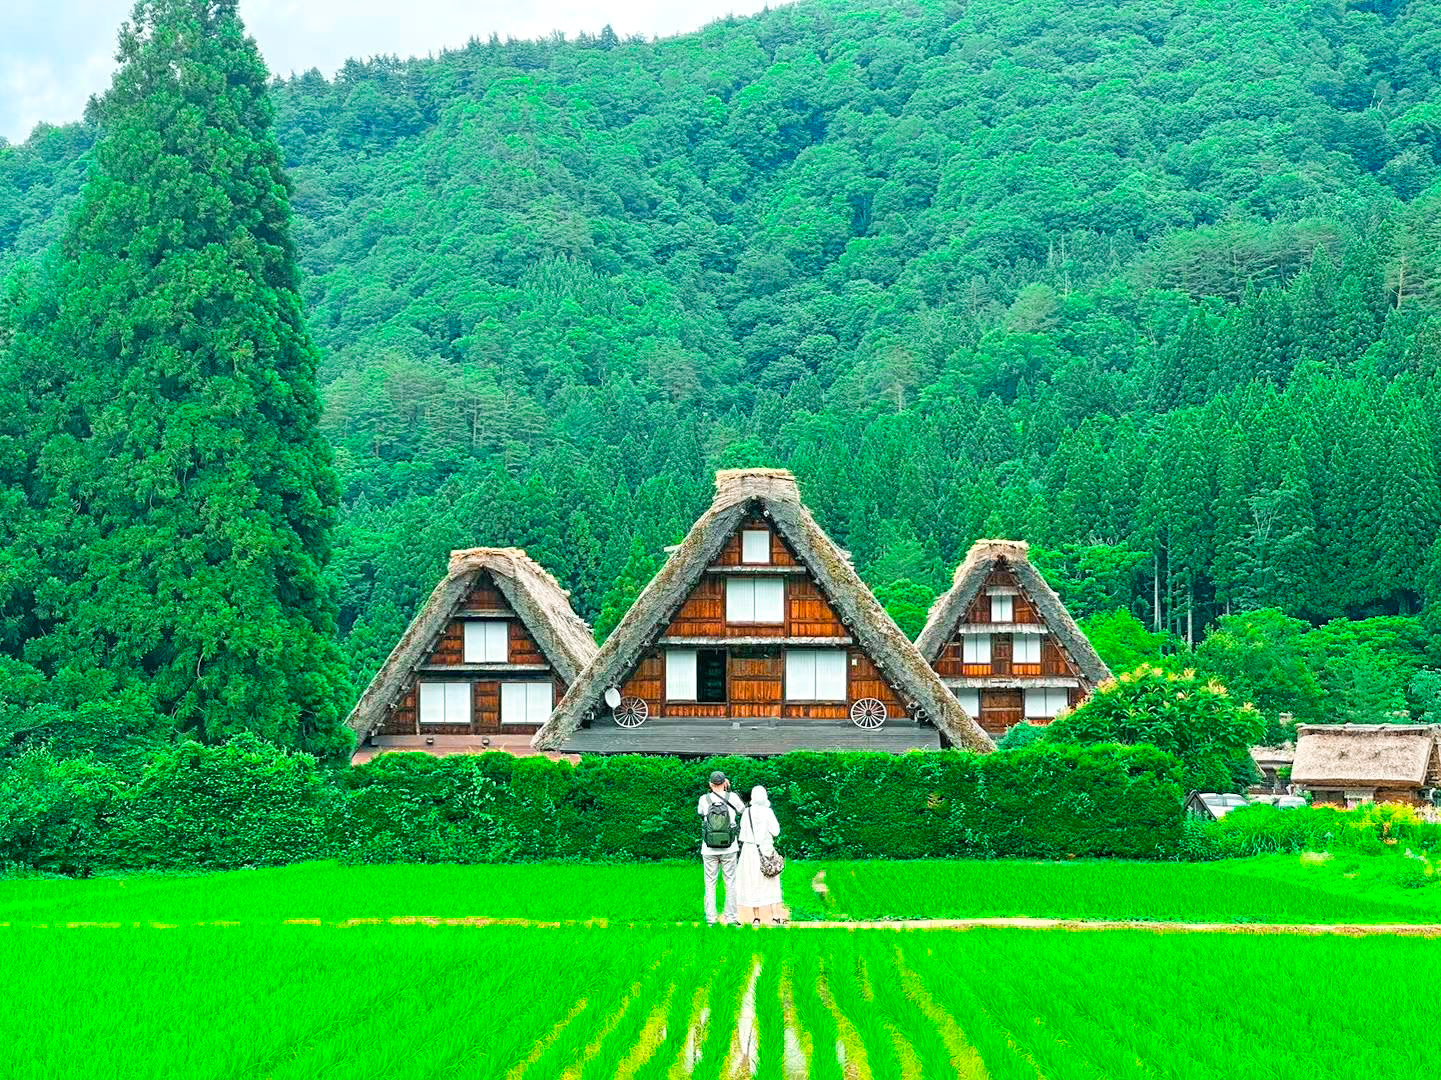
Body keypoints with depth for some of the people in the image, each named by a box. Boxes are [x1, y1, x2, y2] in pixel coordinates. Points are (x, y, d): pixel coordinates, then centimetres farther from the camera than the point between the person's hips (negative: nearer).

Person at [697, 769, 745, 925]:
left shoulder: (704, 799, -5)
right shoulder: (732, 797, -6)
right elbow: (742, 810, 13)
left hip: (709, 849, 0)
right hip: (729, 848, 0)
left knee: (710, 884, 7)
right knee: (731, 883, 8)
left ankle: (710, 919, 5)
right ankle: (731, 918, 7)